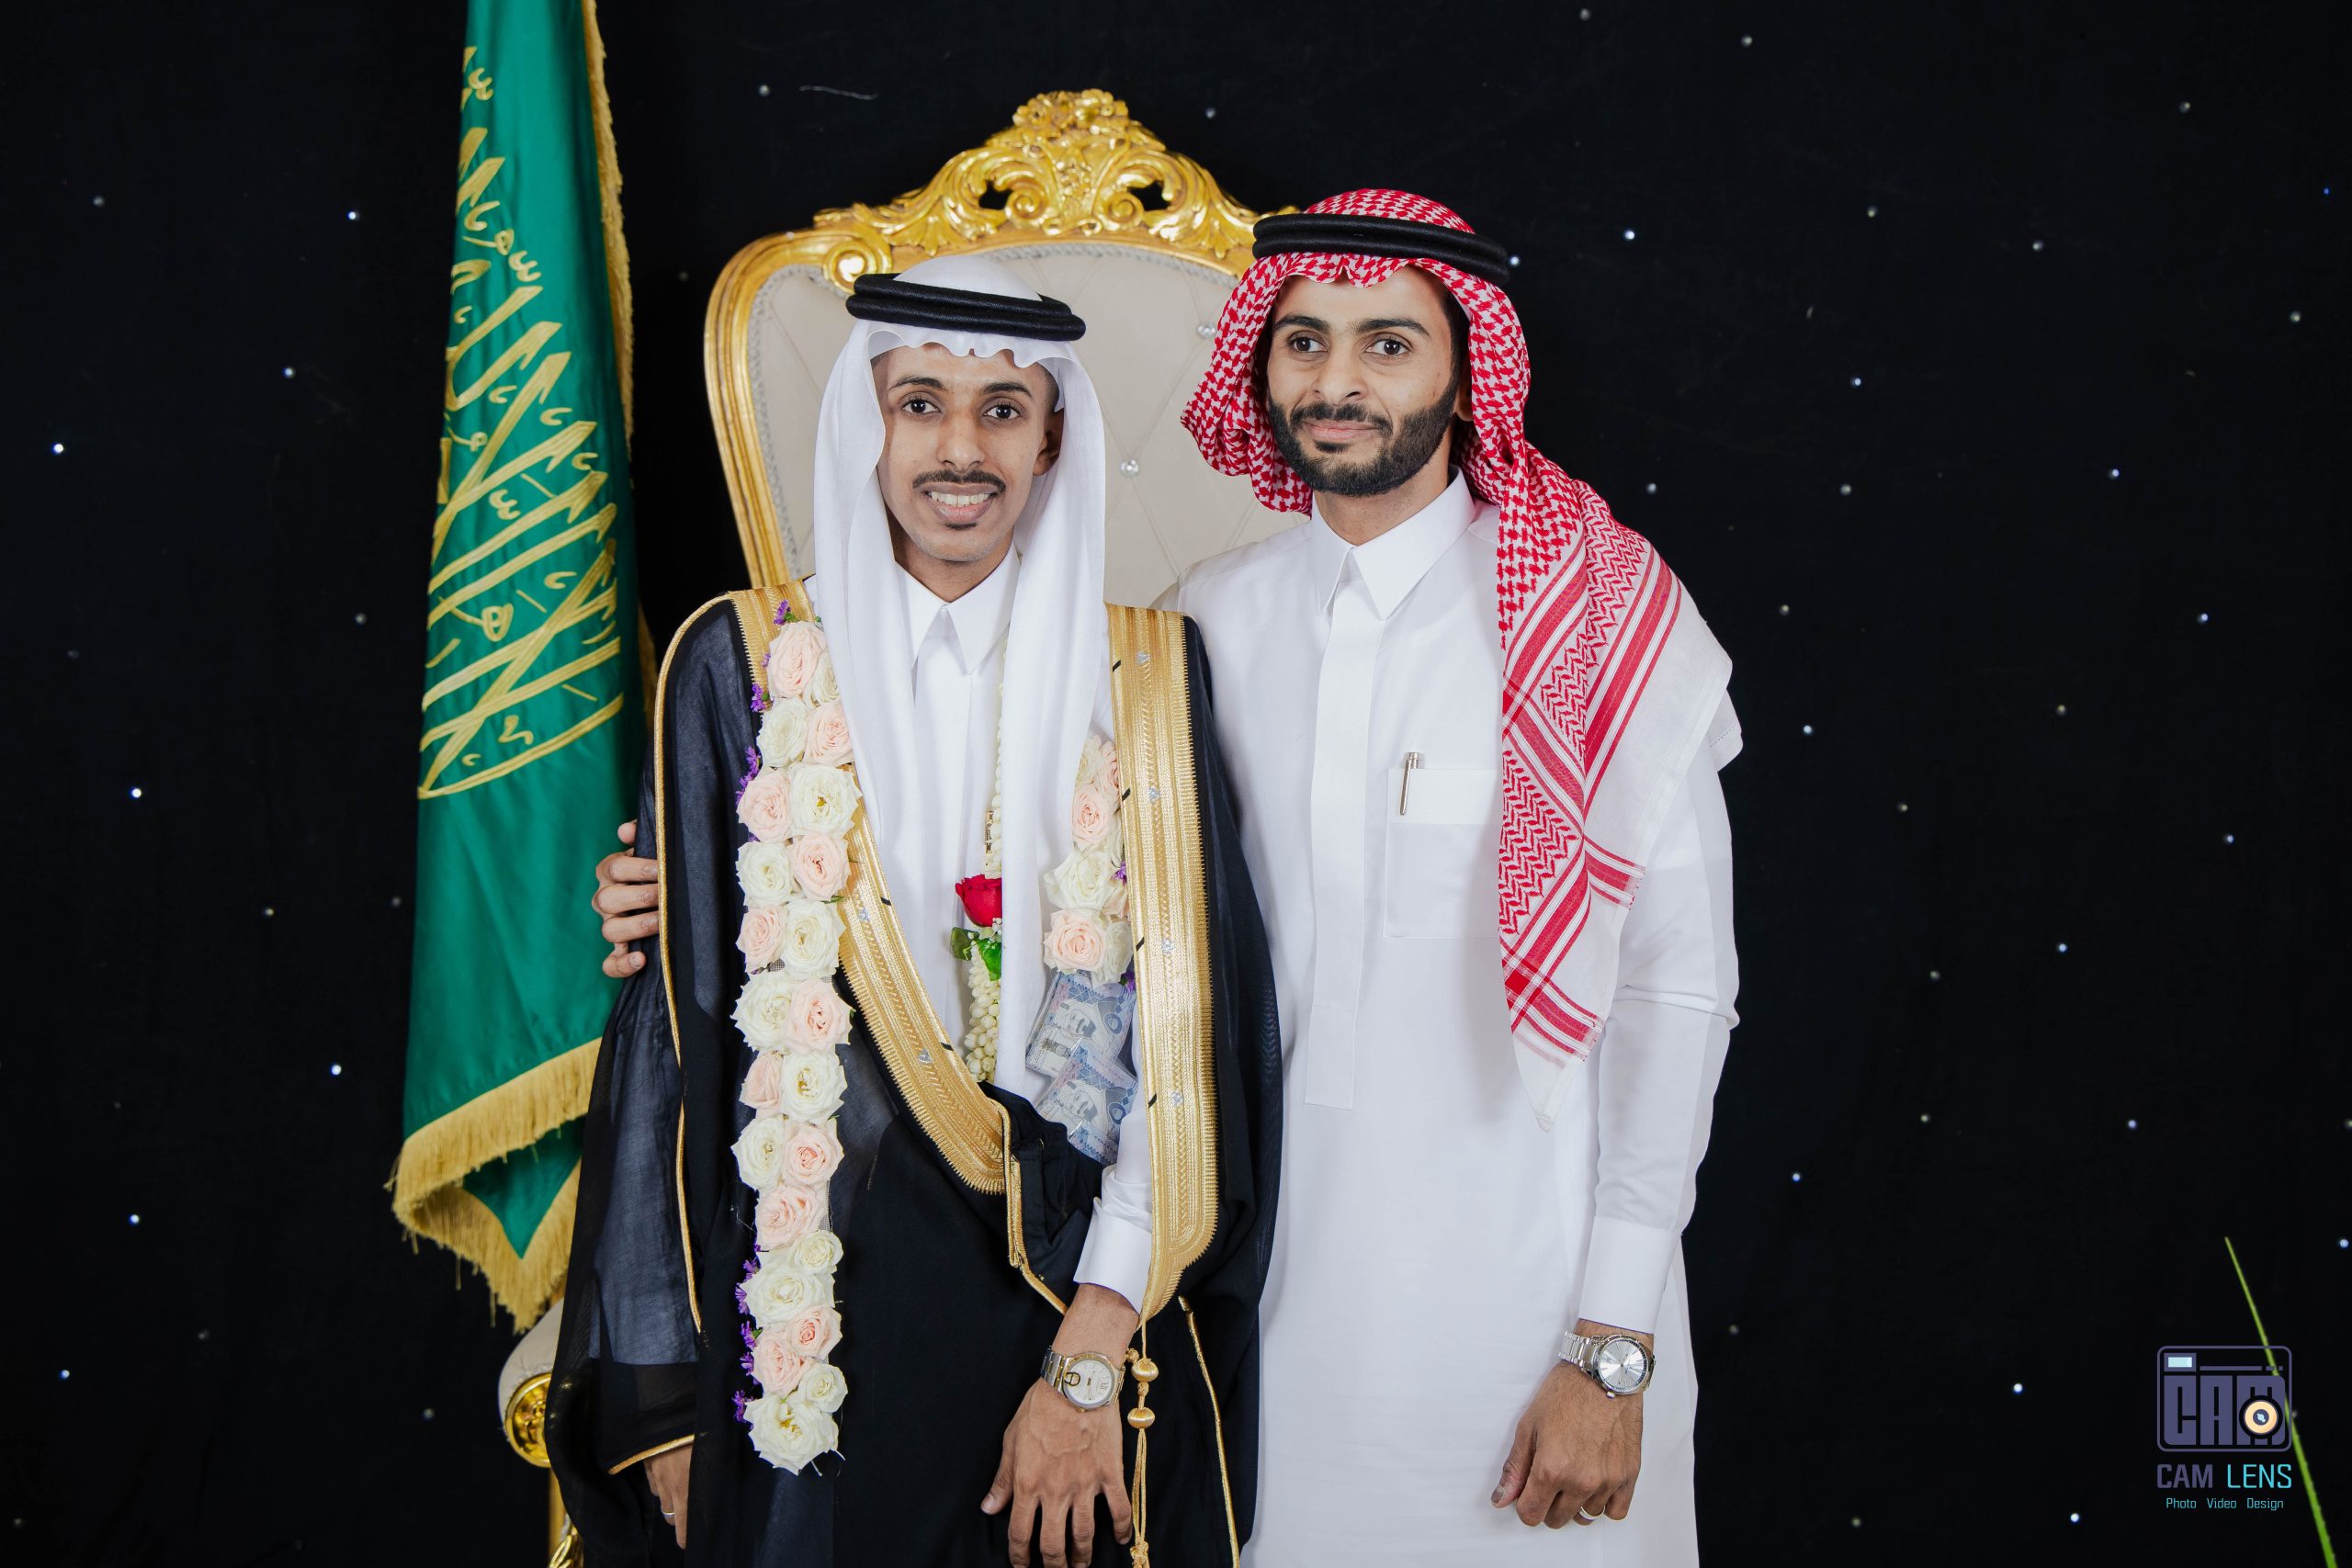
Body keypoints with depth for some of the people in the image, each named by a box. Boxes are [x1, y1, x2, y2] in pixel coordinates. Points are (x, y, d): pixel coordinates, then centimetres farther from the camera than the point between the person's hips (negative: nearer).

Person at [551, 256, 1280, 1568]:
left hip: (1087, 1294, 1)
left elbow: (1191, 1030, -6)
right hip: (817, 1315, 0)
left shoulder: (1146, 675, 0)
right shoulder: (746, 665, -1)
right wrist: (665, 1390, -2)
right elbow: (672, 1027, 0)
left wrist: (1093, 1357, -13)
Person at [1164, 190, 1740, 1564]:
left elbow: (1679, 988, -9)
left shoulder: (1605, 625, -9)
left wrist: (1614, 1348, -11)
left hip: (1526, 1289, -3)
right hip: (1273, 1292, 3)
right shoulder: (1205, 624, 2)